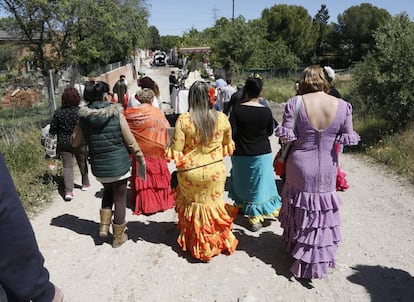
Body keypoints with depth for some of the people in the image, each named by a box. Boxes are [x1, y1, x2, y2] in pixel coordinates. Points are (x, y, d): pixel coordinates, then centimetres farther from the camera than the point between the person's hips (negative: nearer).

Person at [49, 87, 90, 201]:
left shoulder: (58, 112, -7)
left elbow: (52, 131, -3)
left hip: (63, 143, 1)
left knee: (67, 166, 3)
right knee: (82, 163, 19)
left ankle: (68, 191, -10)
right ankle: (85, 184, 37)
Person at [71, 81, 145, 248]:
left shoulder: (84, 117, -4)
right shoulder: (116, 115, -14)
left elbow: (74, 142, 8)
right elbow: (131, 142, -9)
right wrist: (141, 158, 5)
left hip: (98, 167, 4)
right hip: (119, 165, -3)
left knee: (108, 192, 31)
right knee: (120, 200, 13)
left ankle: (104, 225, 25)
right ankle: (118, 237, 27)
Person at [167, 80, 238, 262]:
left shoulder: (183, 120, -16)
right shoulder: (221, 118, -8)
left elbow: (176, 151, -15)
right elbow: (228, 144, 7)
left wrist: (169, 152, 7)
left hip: (190, 172, -2)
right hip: (215, 171, 2)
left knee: (193, 204, 19)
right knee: (212, 204, 21)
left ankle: (197, 243, 34)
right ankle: (218, 240, 36)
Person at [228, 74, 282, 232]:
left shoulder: (237, 109, -13)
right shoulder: (266, 111, -11)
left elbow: (231, 132, -16)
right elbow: (270, 132, 2)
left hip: (241, 153, 1)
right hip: (262, 153, -1)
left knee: (242, 182, 22)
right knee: (259, 184, 7)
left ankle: (241, 205, 41)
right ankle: (255, 218, 10)